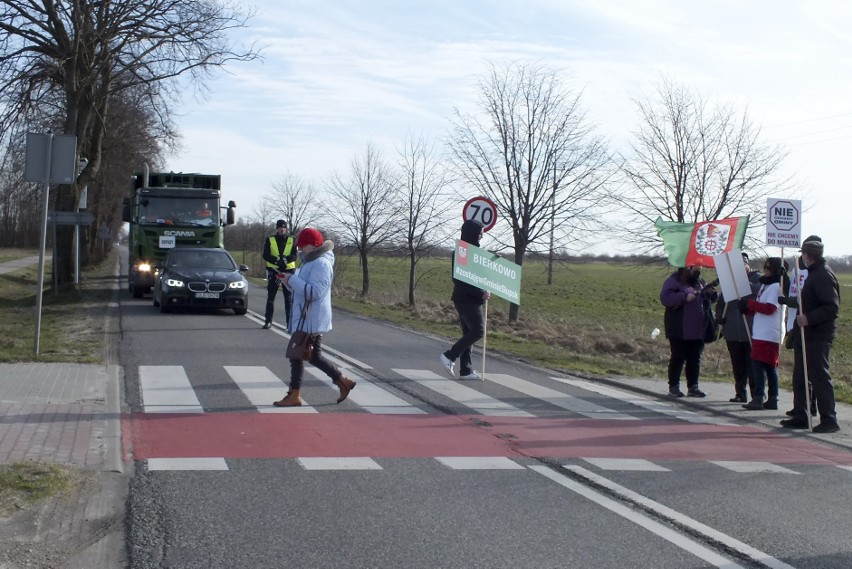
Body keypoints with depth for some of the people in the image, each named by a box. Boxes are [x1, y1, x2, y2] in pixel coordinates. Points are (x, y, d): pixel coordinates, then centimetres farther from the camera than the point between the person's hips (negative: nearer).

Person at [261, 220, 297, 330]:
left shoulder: (291, 240, 5)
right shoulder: (270, 240, 4)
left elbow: (294, 255, -4)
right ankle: (268, 321, 11)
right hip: (273, 271, 0)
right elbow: (265, 255, -5)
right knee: (270, 297, 5)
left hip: (288, 271, 0)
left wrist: (286, 259, -26)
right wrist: (277, 261, -23)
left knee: (289, 298, -2)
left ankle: (290, 322, -1)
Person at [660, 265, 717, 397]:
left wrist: (712, 293, 0)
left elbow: (711, 299, 24)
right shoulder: (674, 281, -6)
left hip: (697, 331, 7)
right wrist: (685, 297, -25)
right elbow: (665, 298, -19)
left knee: (695, 359, 9)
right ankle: (673, 387, 7)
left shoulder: (700, 282, 17)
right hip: (679, 331, -7)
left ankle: (693, 387, 15)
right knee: (678, 358, -2)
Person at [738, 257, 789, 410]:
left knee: (758, 365, -13)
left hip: (768, 335, -10)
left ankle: (758, 399, -15)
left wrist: (749, 303, -12)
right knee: (770, 367, 10)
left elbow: (769, 308, -20)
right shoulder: (766, 285, 19)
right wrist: (747, 308, 2)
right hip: (761, 333, 10)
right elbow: (759, 308, 21)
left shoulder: (776, 287, -10)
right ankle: (772, 399, 14)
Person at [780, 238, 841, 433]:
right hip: (806, 334, 10)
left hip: (818, 336, -10)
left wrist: (809, 318, -28)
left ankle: (829, 420, -3)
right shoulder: (813, 274, 17)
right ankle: (800, 416, 19)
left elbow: (833, 307, -23)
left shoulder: (824, 275, -15)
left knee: (819, 376, -7)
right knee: (800, 377, 13)